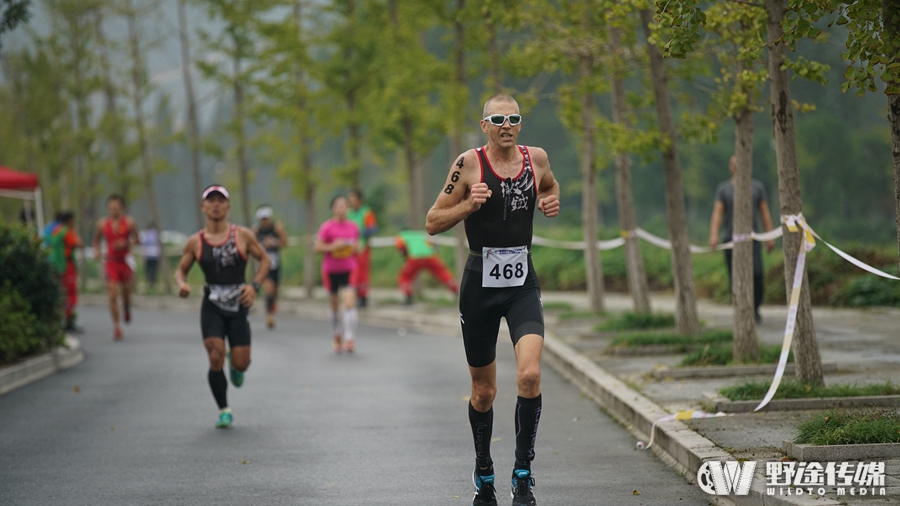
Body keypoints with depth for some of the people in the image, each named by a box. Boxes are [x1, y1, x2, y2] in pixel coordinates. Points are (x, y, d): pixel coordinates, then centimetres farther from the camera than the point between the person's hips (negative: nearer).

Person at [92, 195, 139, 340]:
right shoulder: (102, 224, 2)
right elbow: (96, 239, 16)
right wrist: (96, 250, -3)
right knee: (113, 296, -10)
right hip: (111, 262, 0)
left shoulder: (129, 222, -4)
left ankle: (127, 309, 45)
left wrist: (125, 244, -19)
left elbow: (136, 240, -1)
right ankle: (116, 326, -5)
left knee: (126, 294, 9)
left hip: (126, 261, 0)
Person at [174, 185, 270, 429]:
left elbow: (264, 259, 10)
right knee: (215, 358, -14)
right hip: (212, 307, 0)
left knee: (241, 363, -2)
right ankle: (224, 411, 3)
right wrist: (182, 285, -12)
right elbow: (181, 269, 11)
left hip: (239, 306, 0)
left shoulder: (243, 235, -1)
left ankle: (234, 364, 38)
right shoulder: (195, 242, 1)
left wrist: (255, 286, -5)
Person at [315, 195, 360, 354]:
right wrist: (333, 247, -19)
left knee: (350, 302, -15)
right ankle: (337, 337, 29)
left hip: (349, 269, 1)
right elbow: (318, 247, -6)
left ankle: (349, 339, -16)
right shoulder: (327, 227, -5)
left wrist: (356, 248, -2)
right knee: (334, 304, 11)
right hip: (331, 270, -1)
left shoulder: (353, 227, 6)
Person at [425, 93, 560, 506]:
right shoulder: (470, 164, -7)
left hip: (523, 285, 1)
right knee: (483, 392, 9)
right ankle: (483, 472, 33)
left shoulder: (536, 159, 3)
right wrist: (468, 205, -19)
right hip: (480, 286, -1)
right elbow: (432, 223, -3)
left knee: (529, 375, -21)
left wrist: (552, 201, 5)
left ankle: (523, 472, -7)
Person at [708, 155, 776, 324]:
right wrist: (714, 235, -18)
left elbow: (765, 213, 10)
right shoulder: (723, 189, 7)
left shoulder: (757, 187, 10)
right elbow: (717, 213, -3)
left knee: (756, 274, -15)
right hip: (731, 239, 0)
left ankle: (755, 308, 6)